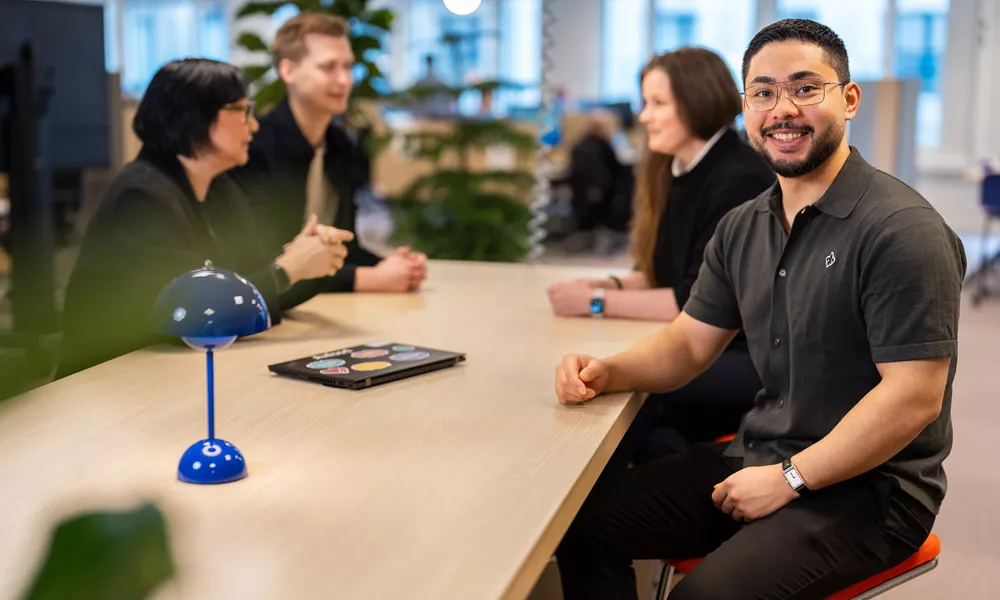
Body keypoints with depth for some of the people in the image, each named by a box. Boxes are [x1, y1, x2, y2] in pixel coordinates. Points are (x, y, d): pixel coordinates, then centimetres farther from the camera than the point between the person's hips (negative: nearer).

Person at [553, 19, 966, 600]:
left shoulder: (903, 230, -18)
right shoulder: (742, 228, 7)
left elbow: (914, 396, -21)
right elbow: (690, 341, 13)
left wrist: (790, 479, -19)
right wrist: (606, 372, -7)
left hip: (867, 487, -7)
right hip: (759, 456, 7)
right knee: (586, 520, -1)